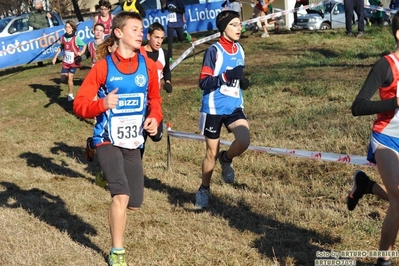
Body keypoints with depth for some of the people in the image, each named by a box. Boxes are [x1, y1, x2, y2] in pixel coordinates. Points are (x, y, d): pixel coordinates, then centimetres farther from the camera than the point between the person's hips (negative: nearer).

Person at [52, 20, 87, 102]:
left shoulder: (76, 38, -13)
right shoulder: (63, 37, 0)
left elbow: (84, 45, -3)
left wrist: (81, 53, -19)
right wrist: (55, 57, 13)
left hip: (74, 62, -4)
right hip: (65, 62, 4)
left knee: (70, 78, -9)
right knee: (63, 79, 3)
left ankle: (70, 95, 7)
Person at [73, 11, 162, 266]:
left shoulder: (148, 66, 0)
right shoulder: (103, 67, -10)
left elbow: (155, 99, 15)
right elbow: (79, 104, -9)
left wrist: (155, 118, -4)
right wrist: (102, 104, -28)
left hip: (134, 142, 4)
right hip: (108, 140, -4)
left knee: (135, 203, 6)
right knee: (121, 195, -18)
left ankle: (116, 216, 43)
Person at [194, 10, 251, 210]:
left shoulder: (239, 50, 6)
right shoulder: (214, 51, -13)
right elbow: (204, 82, -18)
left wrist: (243, 81, 0)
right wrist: (226, 75, -29)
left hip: (235, 107, 4)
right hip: (214, 109, -4)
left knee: (244, 141, -19)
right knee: (212, 152, 7)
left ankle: (226, 160, 15)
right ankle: (204, 190, 29)